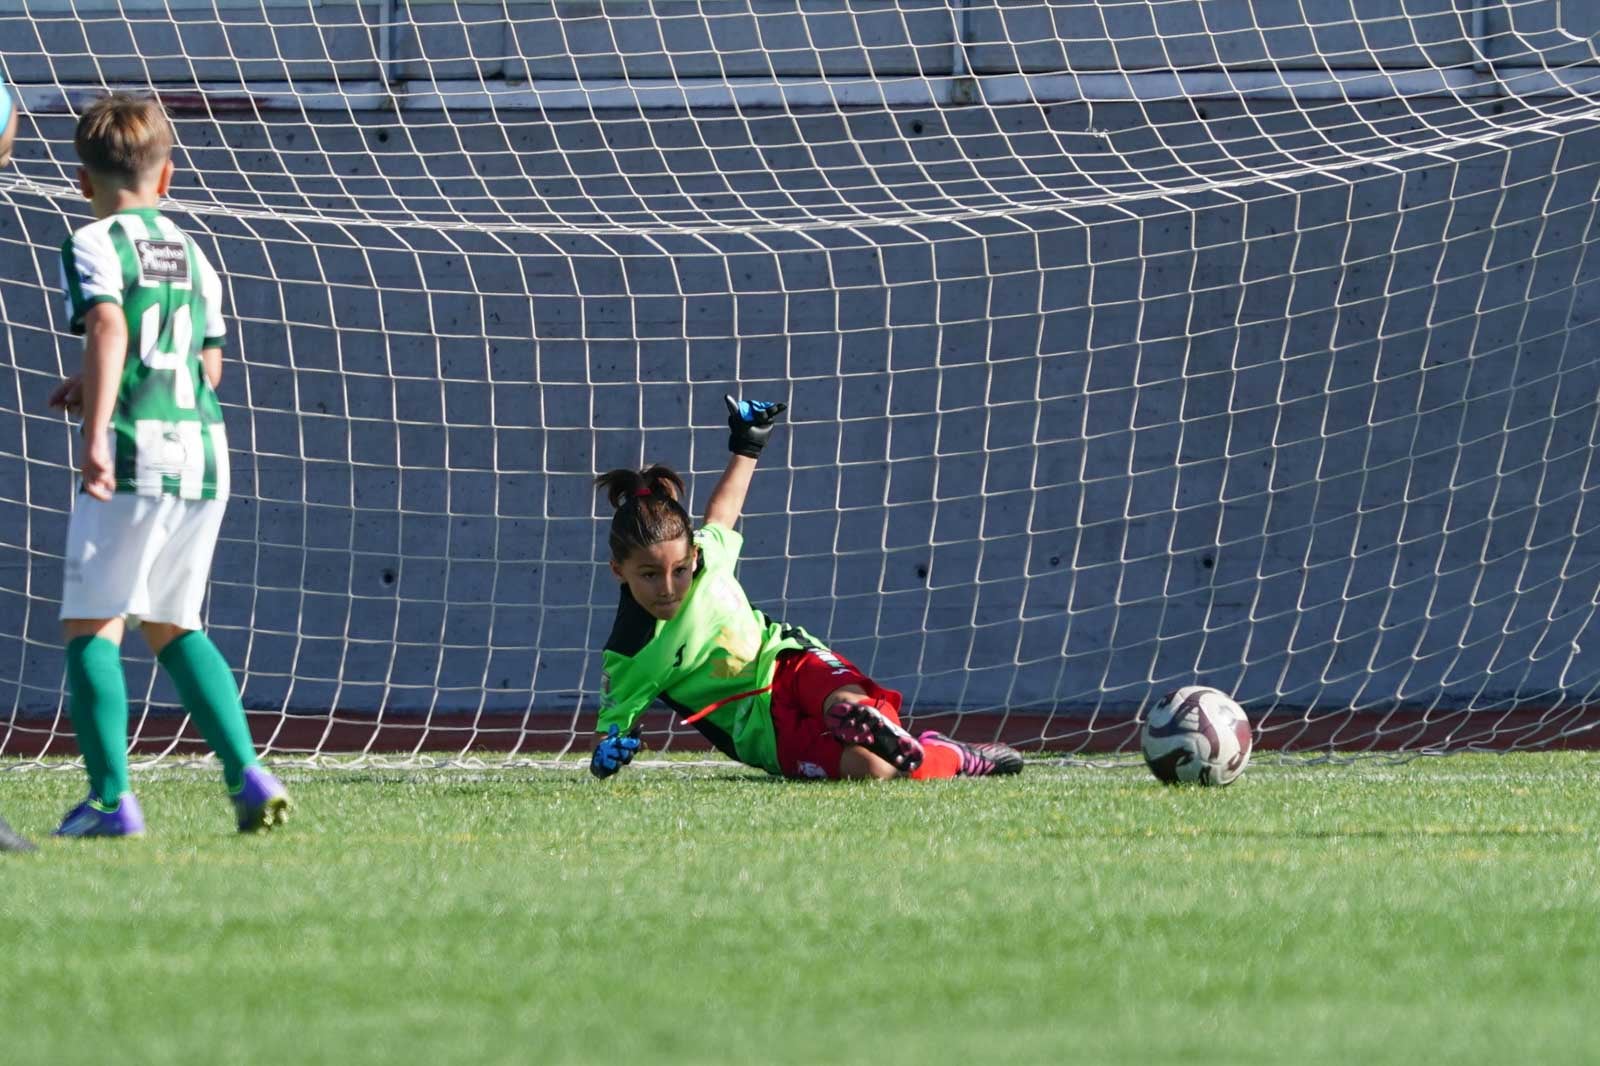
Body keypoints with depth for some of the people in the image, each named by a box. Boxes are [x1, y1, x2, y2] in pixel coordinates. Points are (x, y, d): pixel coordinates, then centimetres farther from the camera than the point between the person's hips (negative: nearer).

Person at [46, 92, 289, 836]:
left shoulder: (96, 245, -2)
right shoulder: (192, 255, 19)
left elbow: (109, 329, -19)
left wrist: (96, 436, -26)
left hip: (137, 450, -7)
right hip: (205, 452, 7)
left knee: (91, 626, -1)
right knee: (172, 627, 18)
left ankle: (111, 797, -9)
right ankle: (247, 776, 6)